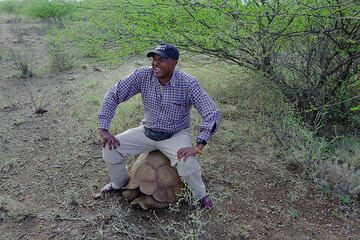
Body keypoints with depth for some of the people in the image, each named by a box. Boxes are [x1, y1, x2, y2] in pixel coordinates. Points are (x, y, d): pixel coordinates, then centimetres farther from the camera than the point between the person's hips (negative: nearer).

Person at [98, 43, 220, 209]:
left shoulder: (188, 83, -23)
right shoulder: (143, 75, -15)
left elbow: (212, 113, -25)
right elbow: (114, 95, -9)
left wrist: (198, 147, -32)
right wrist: (103, 129, -15)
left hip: (176, 135, -3)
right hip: (147, 131, 4)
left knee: (187, 163, -31)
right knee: (110, 148, -7)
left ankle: (201, 195, 3)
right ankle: (119, 183, 25)